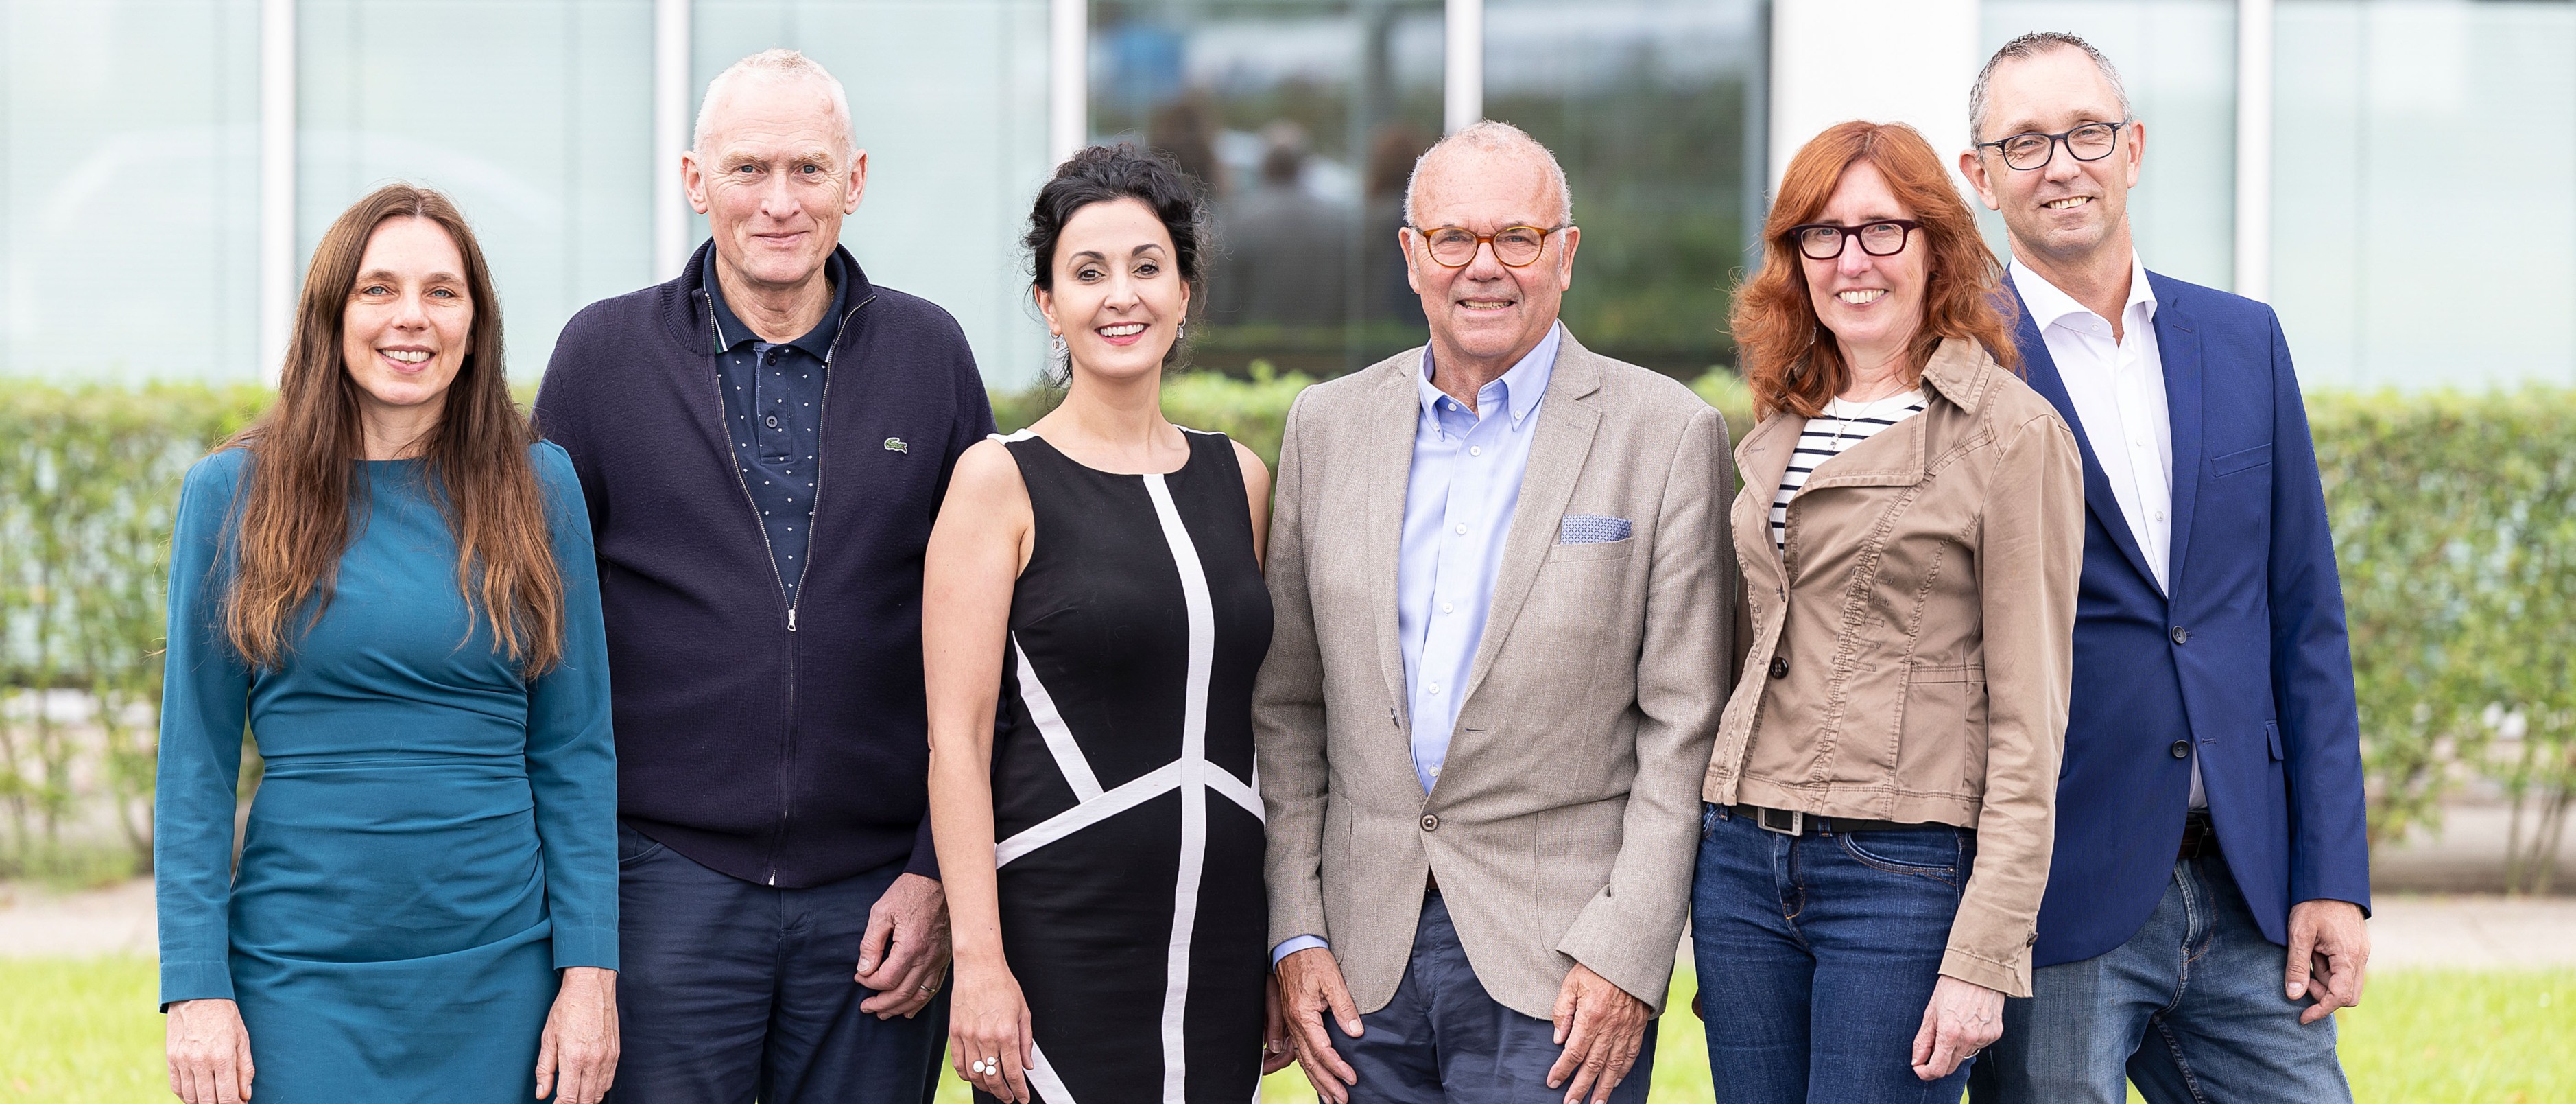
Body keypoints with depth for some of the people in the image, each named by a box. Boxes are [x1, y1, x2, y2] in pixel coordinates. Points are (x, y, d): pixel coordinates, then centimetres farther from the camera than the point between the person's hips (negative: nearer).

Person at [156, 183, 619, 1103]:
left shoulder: (537, 486, 3)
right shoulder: (234, 493, 0)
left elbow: (575, 752, 4)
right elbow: (195, 766, 1)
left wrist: (591, 970, -3)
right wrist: (196, 988, -6)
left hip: (498, 976, 1)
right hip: (302, 976, -1)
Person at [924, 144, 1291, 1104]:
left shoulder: (1239, 480, 11)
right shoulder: (1001, 480, -4)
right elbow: (957, 739, -7)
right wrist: (979, 960, -14)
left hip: (1222, 937, 5)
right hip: (1062, 940, -4)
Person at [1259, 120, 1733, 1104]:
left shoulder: (1666, 433, -2)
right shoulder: (1328, 424, 9)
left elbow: (1685, 725, -4)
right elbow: (1286, 702, 11)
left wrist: (1627, 954, -10)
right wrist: (1295, 932, 3)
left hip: (1561, 952, -3)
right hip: (1366, 950, 3)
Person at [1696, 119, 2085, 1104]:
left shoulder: (2013, 433, -5)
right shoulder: (1778, 432, 14)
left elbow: (2027, 719, -8)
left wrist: (1984, 956, -14)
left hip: (1904, 873, -6)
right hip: (1744, 861, 6)